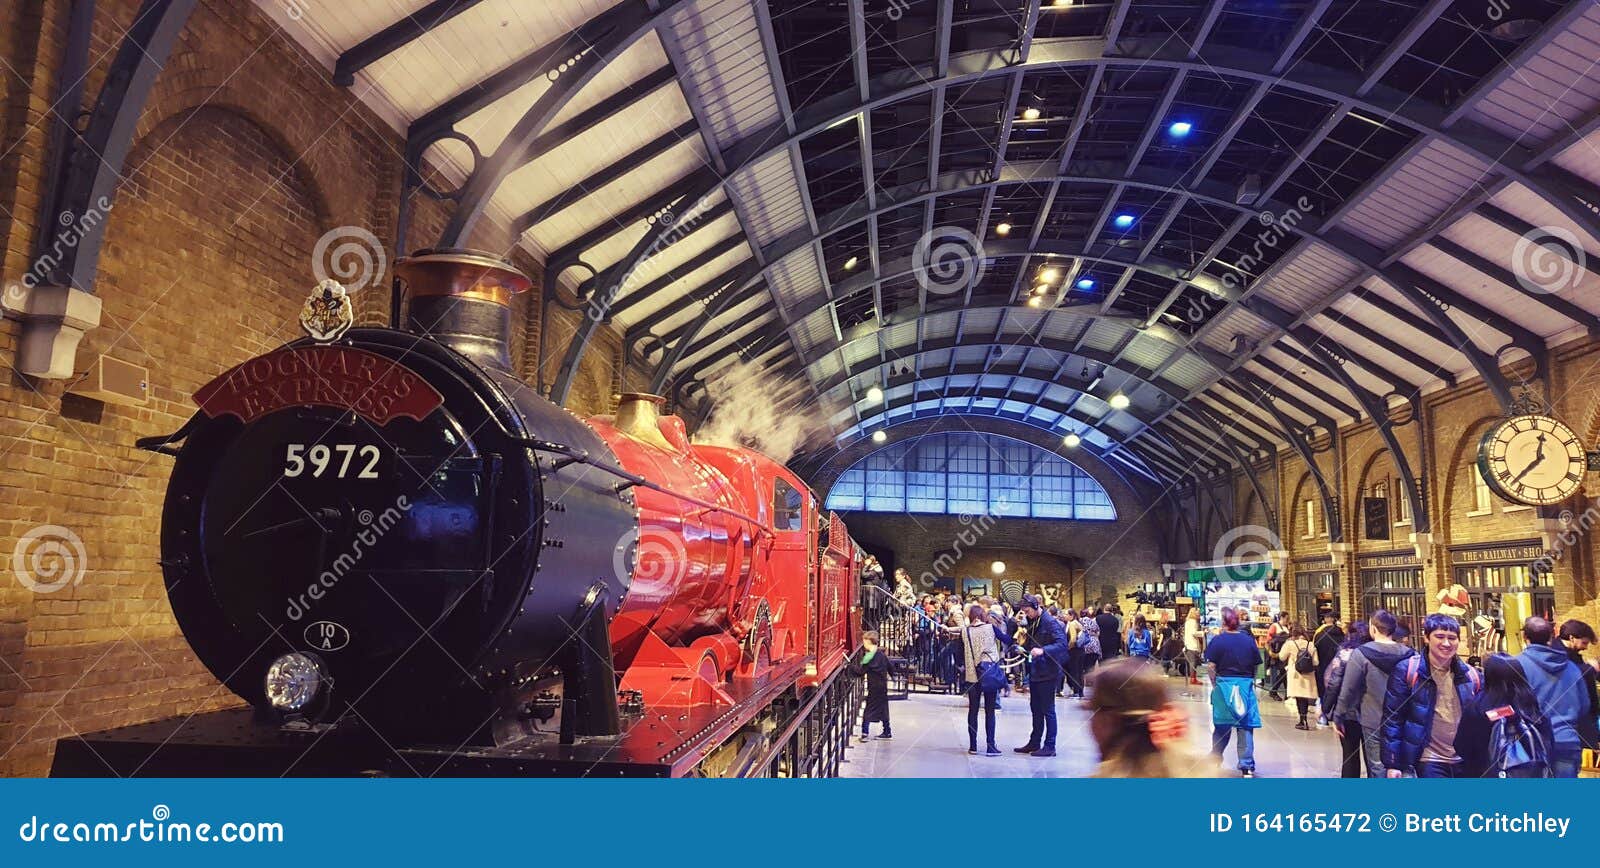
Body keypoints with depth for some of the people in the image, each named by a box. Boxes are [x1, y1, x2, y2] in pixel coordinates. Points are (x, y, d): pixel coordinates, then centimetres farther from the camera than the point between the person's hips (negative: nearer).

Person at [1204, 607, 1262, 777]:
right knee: (1245, 726, 5)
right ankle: (1247, 766, 4)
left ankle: (1215, 759, 26)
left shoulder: (1218, 640, -7)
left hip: (1224, 685, -1)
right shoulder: (1249, 640, 1)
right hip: (1246, 686, 1)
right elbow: (1255, 666, 4)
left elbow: (1210, 667, -9)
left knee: (1221, 726, 11)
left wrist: (1215, 684, 3)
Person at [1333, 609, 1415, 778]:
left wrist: (1337, 717, 1)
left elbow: (1347, 692, -10)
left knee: (1378, 770, 4)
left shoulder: (1361, 654, -14)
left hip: (1374, 724, -3)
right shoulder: (1409, 655, -4)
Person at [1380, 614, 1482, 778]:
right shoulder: (1407, 671, -10)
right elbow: (1392, 719, -9)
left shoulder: (1471, 675, 4)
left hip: (1466, 761, 5)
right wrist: (1392, 763, -13)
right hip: (1430, 761, -5)